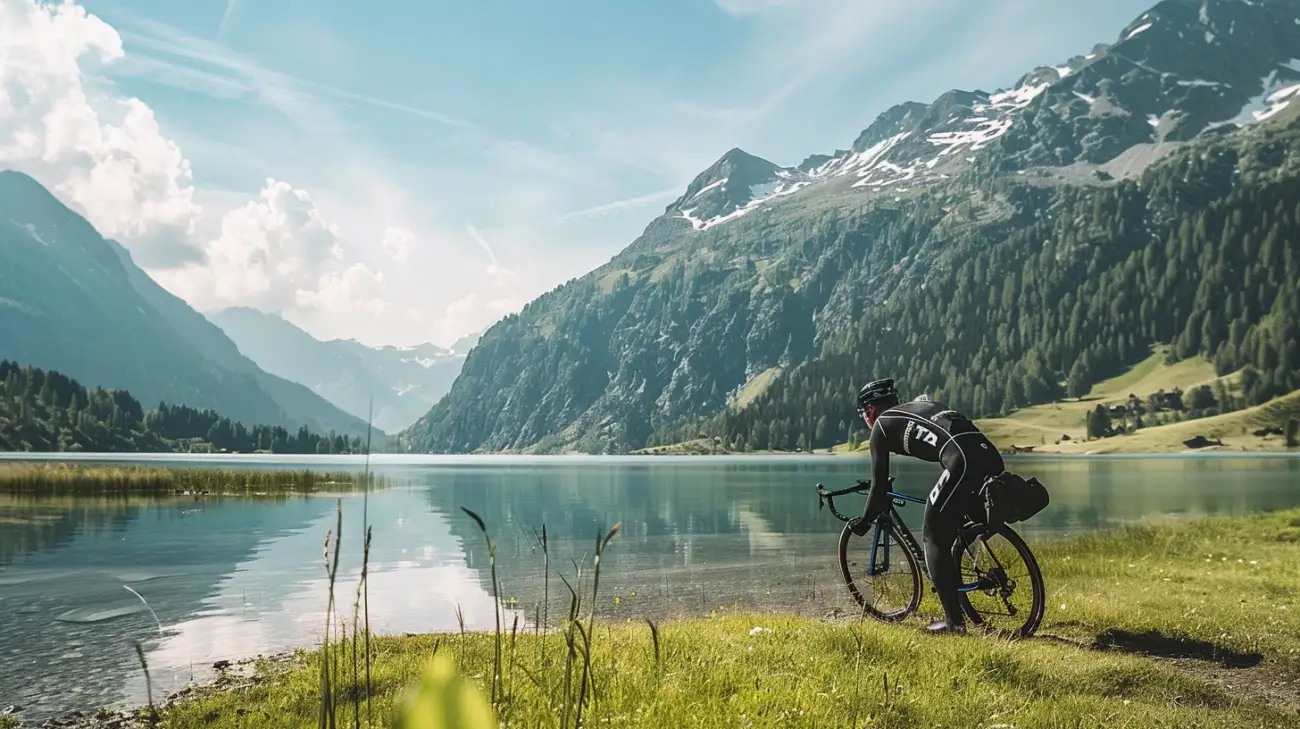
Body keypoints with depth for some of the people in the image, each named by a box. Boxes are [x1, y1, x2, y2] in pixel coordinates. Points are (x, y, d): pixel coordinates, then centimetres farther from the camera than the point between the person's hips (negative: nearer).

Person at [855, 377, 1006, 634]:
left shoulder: (882, 425, 13)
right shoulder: (920, 405, 34)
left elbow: (880, 484, 12)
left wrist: (864, 521, 27)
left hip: (965, 463, -8)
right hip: (992, 457, 8)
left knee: (933, 536, 5)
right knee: (947, 533, 26)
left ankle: (954, 621, 5)